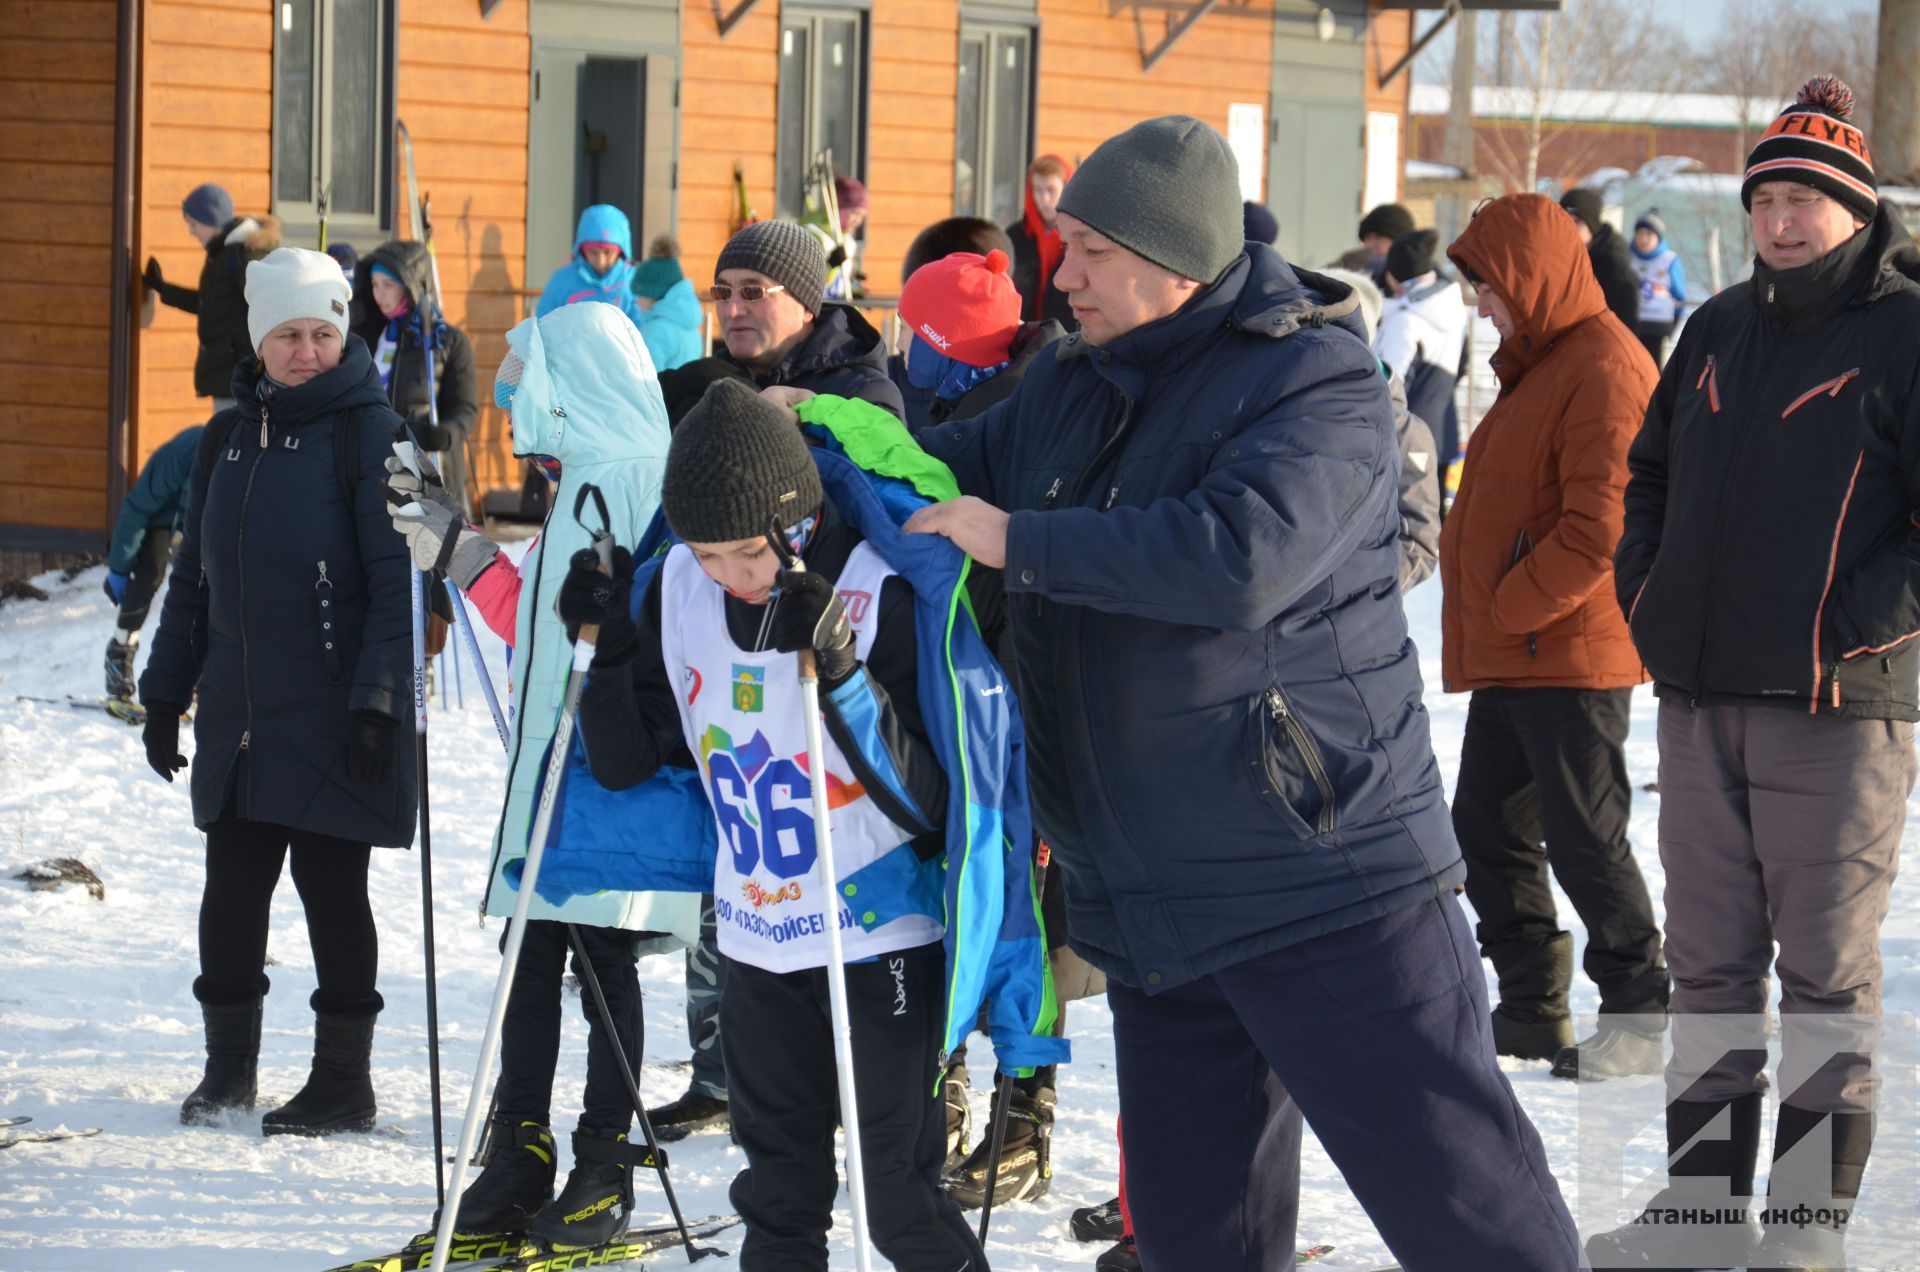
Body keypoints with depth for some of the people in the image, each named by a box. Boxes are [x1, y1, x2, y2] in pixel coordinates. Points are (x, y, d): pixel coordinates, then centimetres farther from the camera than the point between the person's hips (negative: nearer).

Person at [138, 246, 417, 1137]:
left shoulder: (368, 432, -7)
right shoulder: (230, 435, 12)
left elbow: (398, 584, -11)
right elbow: (194, 573, 19)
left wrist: (377, 702, -18)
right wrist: (165, 690, 15)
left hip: (332, 719, -6)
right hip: (238, 716, 6)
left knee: (331, 891, 1)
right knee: (231, 890, 8)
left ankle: (344, 1082, 11)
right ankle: (228, 1067, 21)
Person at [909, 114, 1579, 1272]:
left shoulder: (1316, 382, -12)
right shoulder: (1071, 391, 13)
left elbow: (1240, 555, -27)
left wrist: (1023, 542, -20)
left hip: (1333, 877, -8)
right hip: (1153, 908, 8)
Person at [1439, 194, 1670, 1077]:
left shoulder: (1605, 369, -15)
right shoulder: (1535, 365, 18)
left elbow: (1599, 531, -22)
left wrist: (1508, 606, -17)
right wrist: (1480, 619, 14)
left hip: (1571, 657, -10)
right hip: (1510, 656, 10)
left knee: (1585, 840, -5)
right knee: (1488, 828, 12)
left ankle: (1639, 1014, 4)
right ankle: (1533, 1006, 20)